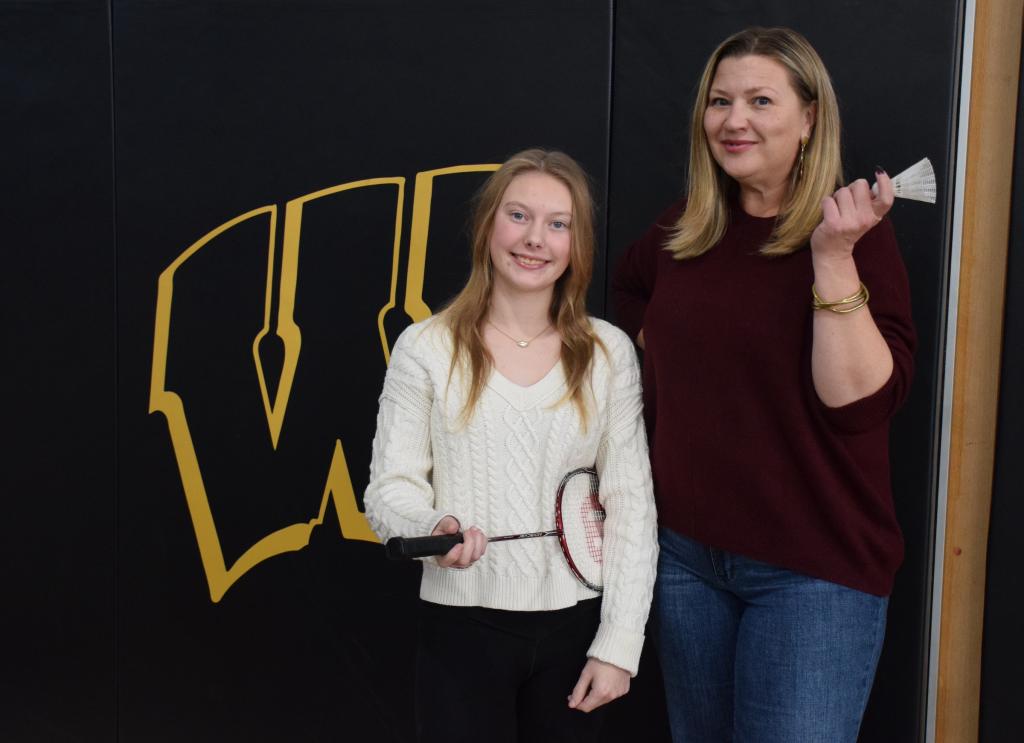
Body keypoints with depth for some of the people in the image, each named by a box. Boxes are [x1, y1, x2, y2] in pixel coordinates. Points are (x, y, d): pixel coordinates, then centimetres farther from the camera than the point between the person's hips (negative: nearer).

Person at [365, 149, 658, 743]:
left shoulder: (609, 352, 0)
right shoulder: (427, 349, -4)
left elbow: (632, 504, 1)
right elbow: (391, 488, -2)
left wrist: (619, 644, -3)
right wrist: (433, 527, -24)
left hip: (575, 627, 2)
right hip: (462, 627, -1)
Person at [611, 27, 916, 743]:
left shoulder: (855, 233, -10)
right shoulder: (682, 230, 3)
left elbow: (859, 402, -21)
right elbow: (630, 288, 27)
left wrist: (833, 258, -27)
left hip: (815, 570, -5)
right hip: (685, 551, 5)